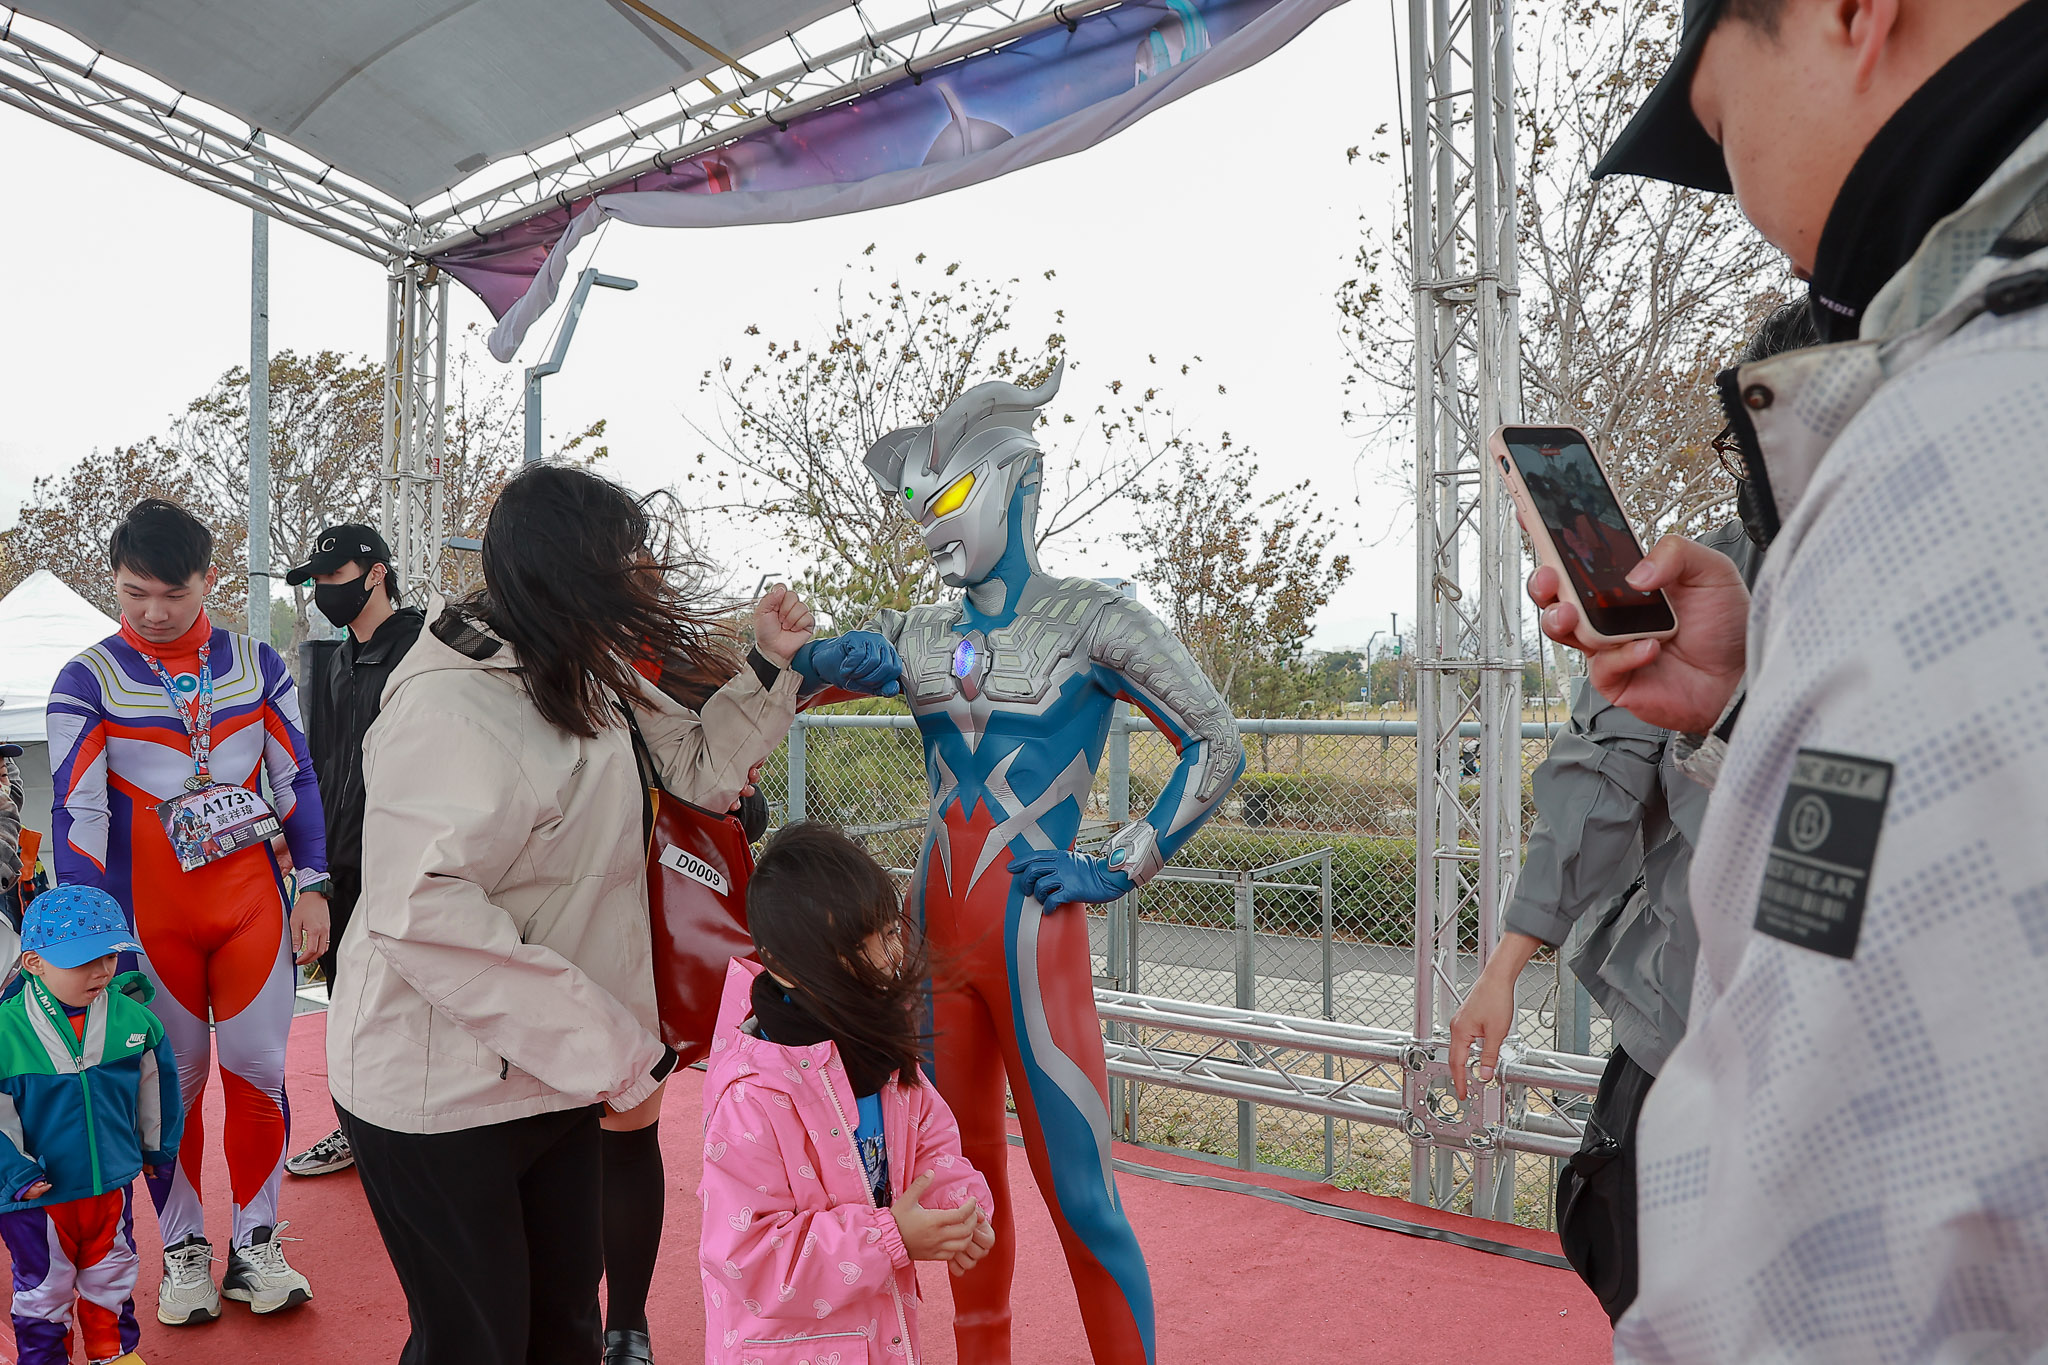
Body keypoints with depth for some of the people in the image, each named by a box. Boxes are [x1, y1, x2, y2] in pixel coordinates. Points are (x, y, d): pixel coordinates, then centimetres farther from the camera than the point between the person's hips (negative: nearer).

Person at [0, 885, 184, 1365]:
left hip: (112, 1184, 3)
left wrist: (158, 1145, 13)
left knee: (113, 1278, 21)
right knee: (43, 1289, 16)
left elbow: (155, 1084, 5)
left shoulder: (131, 1016, -10)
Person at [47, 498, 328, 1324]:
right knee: (174, 1082, 7)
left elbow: (297, 780, 6)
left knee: (258, 1073, 4)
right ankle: (183, 1250, 24)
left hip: (253, 904, 2)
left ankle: (254, 1249, 19)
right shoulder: (87, 680, -3)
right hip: (150, 914, -1)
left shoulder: (256, 665, 3)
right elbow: (77, 809, -6)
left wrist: (312, 888, 3)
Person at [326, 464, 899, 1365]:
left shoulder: (591, 683, 5)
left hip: (549, 1076, 8)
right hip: (441, 1091, -8)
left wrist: (769, 667, 2)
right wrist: (611, 1051, -31)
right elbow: (425, 916, -34)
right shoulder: (453, 709, -25)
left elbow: (696, 769, 15)